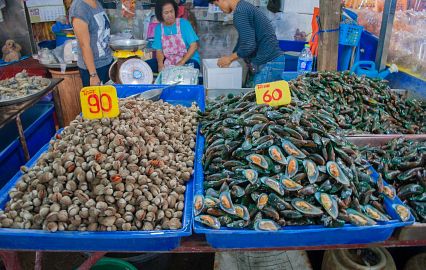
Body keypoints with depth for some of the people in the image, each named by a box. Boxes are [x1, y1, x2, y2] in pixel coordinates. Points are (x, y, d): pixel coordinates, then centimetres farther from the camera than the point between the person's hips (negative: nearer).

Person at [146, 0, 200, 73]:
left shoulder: (184, 24, -7)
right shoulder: (159, 28, 3)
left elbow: (194, 45, -11)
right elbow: (159, 50, 3)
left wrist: (181, 63, -20)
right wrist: (160, 64, -19)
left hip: (188, 60, -3)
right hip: (167, 61, 4)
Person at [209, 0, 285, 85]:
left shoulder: (240, 12, -15)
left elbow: (248, 46, -21)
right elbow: (243, 41, 25)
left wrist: (229, 58, -5)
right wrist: (227, 60, 27)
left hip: (269, 64, -10)